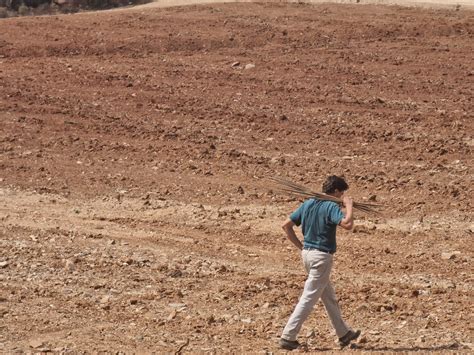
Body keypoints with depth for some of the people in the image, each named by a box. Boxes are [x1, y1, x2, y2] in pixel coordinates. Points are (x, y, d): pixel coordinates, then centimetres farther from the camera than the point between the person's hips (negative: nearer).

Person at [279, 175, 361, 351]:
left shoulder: (308, 204, 8)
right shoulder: (331, 207, -14)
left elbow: (286, 226, 9)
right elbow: (347, 224, -30)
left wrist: (301, 246, 11)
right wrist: (349, 205, -14)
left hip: (307, 253, 9)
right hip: (322, 257, -9)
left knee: (330, 297, 19)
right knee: (308, 299, -5)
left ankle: (343, 333, 30)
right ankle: (288, 337, -7)